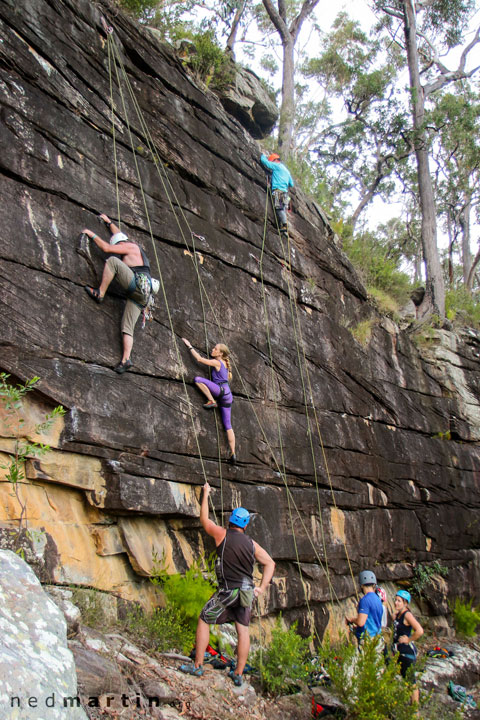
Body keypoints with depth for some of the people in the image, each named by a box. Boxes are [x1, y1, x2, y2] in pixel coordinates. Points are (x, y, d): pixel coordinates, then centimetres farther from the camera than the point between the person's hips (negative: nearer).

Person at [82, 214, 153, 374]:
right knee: (127, 326, -2)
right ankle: (126, 359, -14)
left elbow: (106, 248, 0)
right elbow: (118, 235, 50)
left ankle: (100, 293, -12)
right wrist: (109, 222, 59)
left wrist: (92, 235, 13)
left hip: (138, 284, -9)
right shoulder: (132, 249, 32)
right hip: (142, 295, 9)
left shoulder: (130, 246, 6)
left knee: (111, 261, -9)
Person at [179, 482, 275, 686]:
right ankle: (238, 674, 16)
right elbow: (270, 563, 8)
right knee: (243, 630, 10)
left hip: (228, 591, -5)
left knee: (203, 621, 10)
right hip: (247, 591, 5)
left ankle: (197, 666, 15)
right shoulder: (252, 544, 5)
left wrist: (206, 494, 16)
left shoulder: (223, 535, -7)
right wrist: (262, 587, 7)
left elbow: (204, 519, 7)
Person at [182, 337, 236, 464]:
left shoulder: (216, 362, -3)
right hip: (227, 396, 9)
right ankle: (233, 454, 1)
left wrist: (189, 346, 3)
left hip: (222, 390, -9)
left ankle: (211, 401, -11)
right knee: (228, 426, 5)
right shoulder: (225, 364, 20)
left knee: (198, 379, -15)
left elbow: (199, 359, -6)